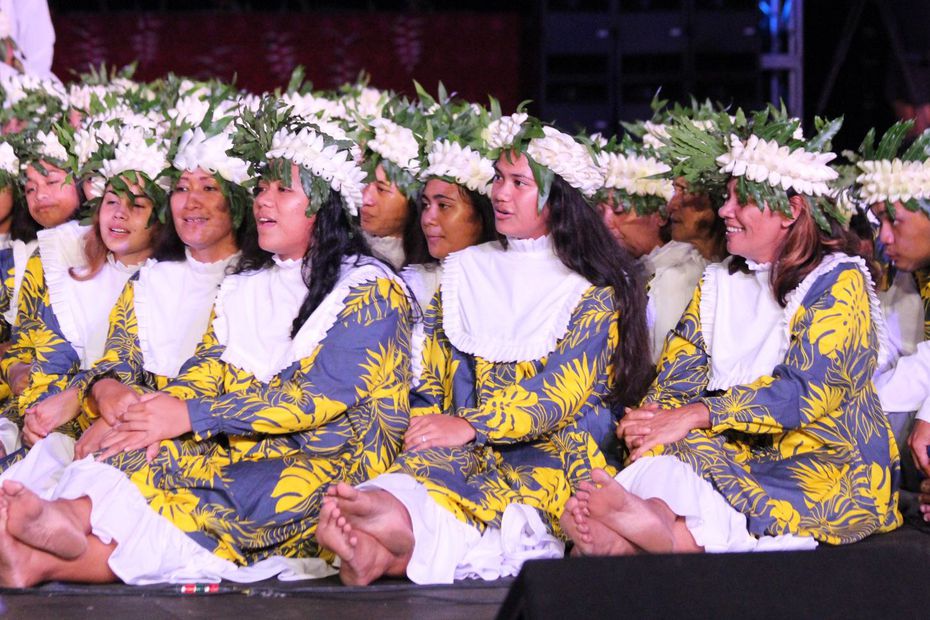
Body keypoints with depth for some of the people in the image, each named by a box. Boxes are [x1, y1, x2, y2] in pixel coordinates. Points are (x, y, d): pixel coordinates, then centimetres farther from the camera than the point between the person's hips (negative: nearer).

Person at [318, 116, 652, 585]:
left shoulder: (594, 288, 7)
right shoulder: (465, 272, 21)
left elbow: (564, 391, -7)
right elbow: (430, 381, 14)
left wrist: (471, 425, -19)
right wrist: (425, 432, -8)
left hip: (551, 451, -3)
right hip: (466, 455, 3)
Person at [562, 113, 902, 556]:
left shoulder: (839, 281, -1)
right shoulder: (717, 283, 19)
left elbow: (807, 391, -15)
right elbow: (675, 380, 9)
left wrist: (696, 416, -22)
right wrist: (649, 422, -17)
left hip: (827, 465, -5)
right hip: (737, 455, 5)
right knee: (656, 462, -30)